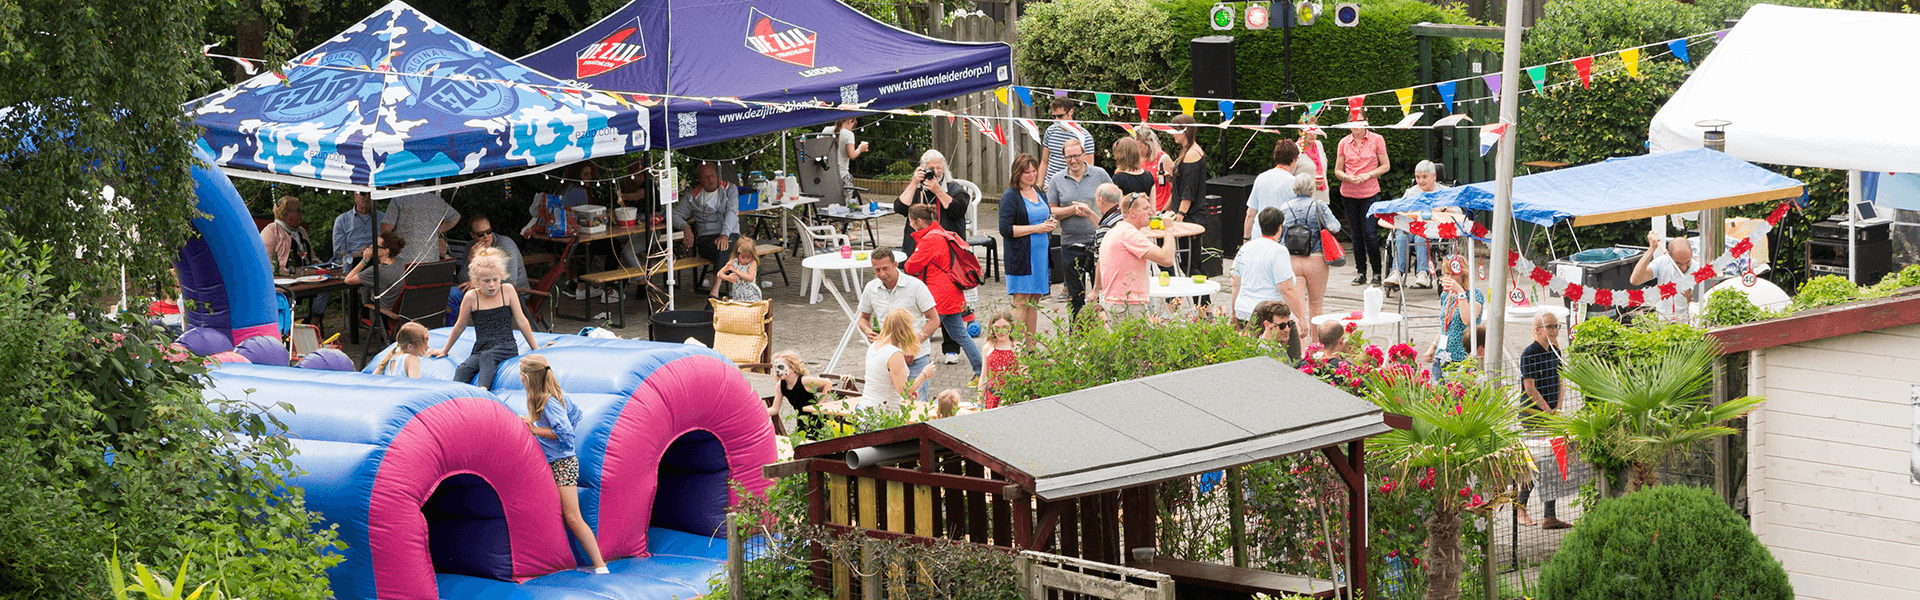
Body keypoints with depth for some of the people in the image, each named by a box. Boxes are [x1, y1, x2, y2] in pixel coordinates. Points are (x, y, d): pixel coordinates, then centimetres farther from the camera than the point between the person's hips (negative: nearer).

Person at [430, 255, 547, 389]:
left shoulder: (507, 290, 4)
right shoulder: (471, 298, 4)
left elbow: (521, 320, 10)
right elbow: (459, 327, 18)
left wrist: (535, 347, 14)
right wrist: (444, 351, 26)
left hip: (506, 347, -2)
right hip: (480, 350, 2)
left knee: (487, 357, -38)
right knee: (462, 371, -31)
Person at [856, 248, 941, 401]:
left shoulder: (915, 286, -9)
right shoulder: (871, 288, 2)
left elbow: (934, 320, -6)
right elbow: (863, 318, 18)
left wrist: (914, 344, -18)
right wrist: (868, 331, -7)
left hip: (916, 357, -3)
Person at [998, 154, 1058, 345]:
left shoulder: (1039, 193, 15)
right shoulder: (1010, 197, -7)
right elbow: (1005, 229, -14)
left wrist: (1050, 225, 3)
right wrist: (1036, 228, -17)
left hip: (1041, 255, 7)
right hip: (1021, 256, -7)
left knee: (1034, 301, 8)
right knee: (1021, 302, -9)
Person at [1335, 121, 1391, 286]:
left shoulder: (1376, 140, 0)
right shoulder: (1344, 143, 6)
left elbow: (1385, 166, 3)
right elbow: (1337, 170, 10)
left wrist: (1368, 175, -12)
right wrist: (1347, 177, -12)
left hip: (1370, 192, -3)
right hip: (1349, 194, 3)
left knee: (1370, 234, -9)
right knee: (1356, 235, 5)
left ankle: (1377, 272, 3)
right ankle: (1361, 273, 14)